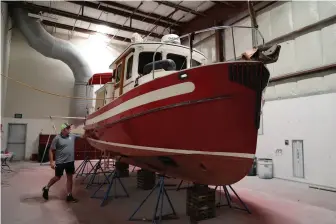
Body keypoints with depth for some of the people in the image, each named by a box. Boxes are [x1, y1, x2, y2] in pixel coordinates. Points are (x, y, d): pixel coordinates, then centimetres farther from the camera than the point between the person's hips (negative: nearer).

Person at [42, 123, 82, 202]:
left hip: (70, 161, 5)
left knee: (70, 178, 9)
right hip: (60, 162, -4)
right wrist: (51, 161, -13)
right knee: (57, 177, 9)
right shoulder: (57, 138, -11)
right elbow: (51, 150, -9)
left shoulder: (72, 136, 2)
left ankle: (69, 196, 18)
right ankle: (46, 188, 37)